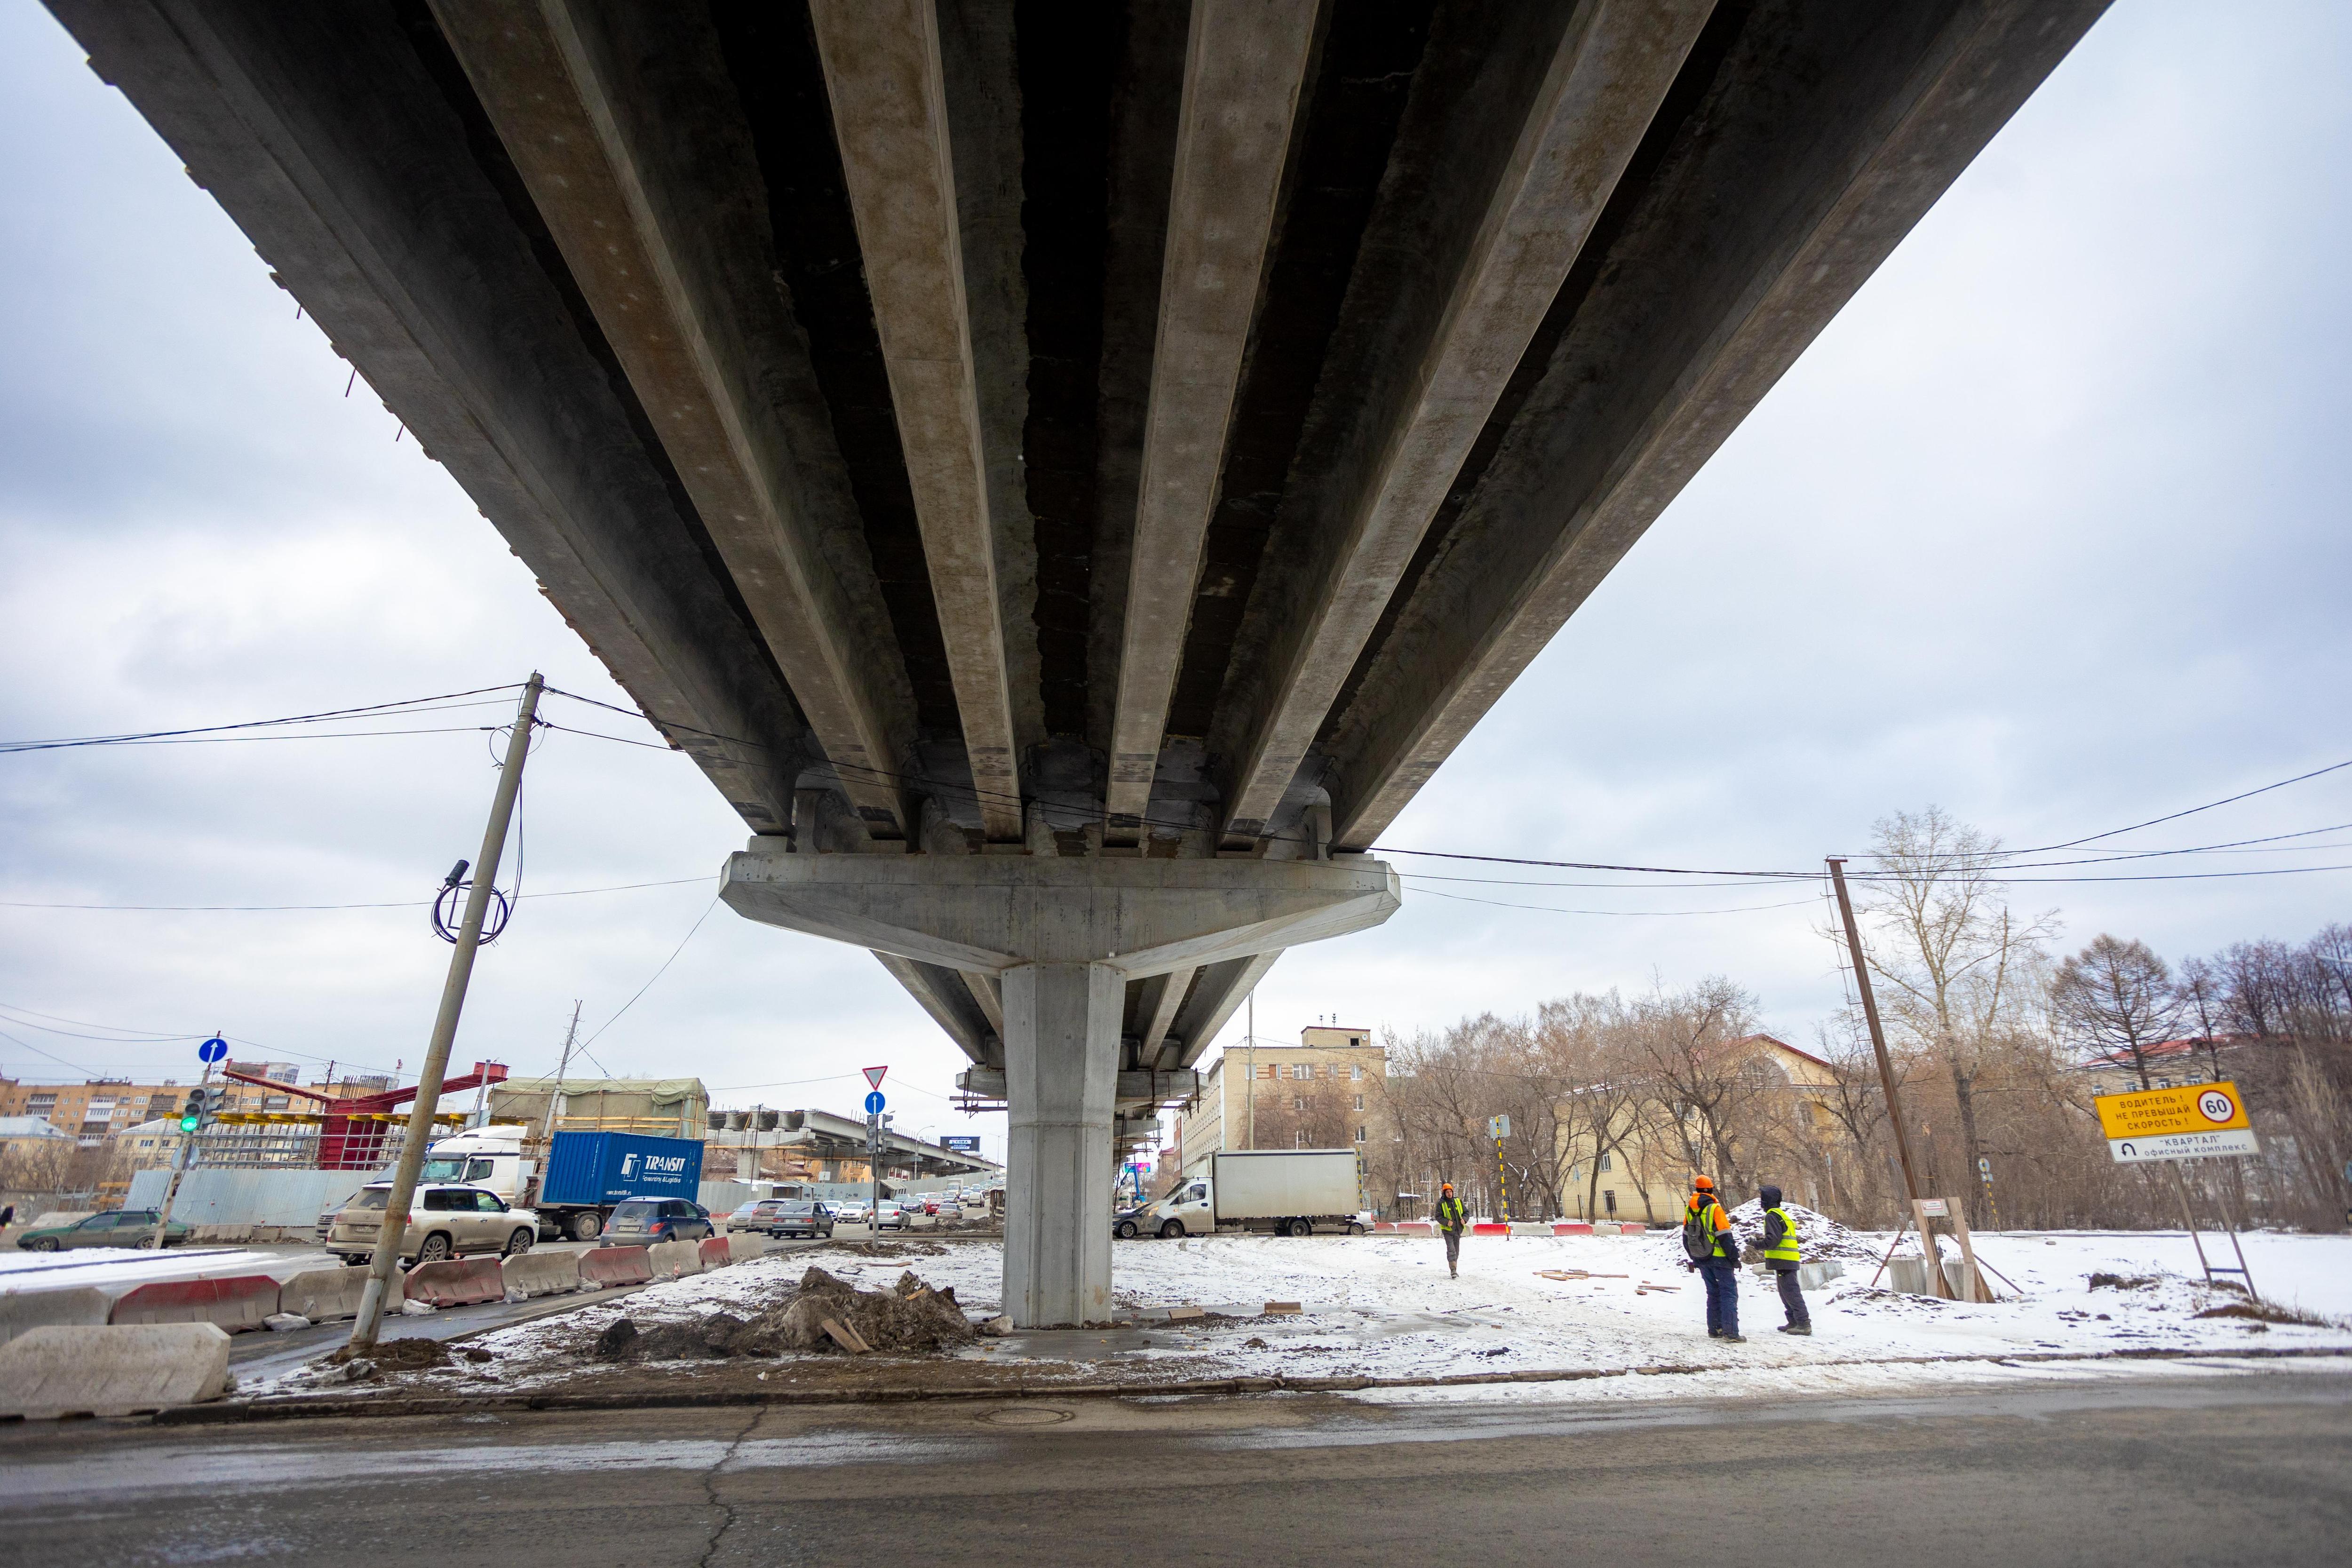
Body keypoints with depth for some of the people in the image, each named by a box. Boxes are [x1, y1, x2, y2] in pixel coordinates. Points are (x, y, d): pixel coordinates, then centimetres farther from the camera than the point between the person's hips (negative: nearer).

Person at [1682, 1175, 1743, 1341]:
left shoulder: (1689, 1210, 6)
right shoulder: (1714, 1209, -14)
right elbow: (1725, 1236, -16)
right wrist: (1734, 1257, -7)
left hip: (1701, 1259, 6)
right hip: (1719, 1258, -6)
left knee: (1713, 1293, 16)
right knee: (1729, 1293, -2)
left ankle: (1714, 1329, 16)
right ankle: (1731, 1332, -9)